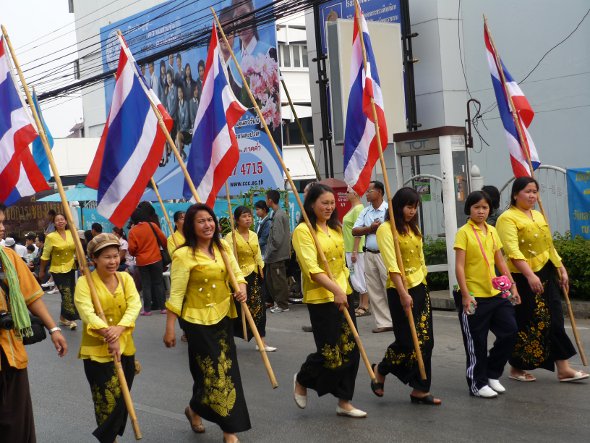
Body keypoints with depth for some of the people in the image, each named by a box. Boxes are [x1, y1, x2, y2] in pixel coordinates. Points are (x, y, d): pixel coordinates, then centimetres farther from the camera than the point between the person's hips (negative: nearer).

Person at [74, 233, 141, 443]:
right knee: (109, 401, -2)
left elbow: (134, 305, -11)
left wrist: (119, 328, -29)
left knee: (122, 399, 14)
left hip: (125, 347, 5)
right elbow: (87, 312, -24)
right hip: (97, 350, -4)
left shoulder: (125, 278, 4)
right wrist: (108, 334, -38)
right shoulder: (84, 282, -9)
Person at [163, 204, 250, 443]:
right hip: (198, 320, -7)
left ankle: (195, 409, 37)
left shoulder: (223, 247, 4)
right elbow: (176, 294, -16)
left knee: (225, 369, 14)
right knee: (212, 371, -2)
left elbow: (236, 272, 8)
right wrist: (169, 329, -17)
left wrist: (241, 287, -16)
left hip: (223, 316, 7)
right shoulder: (184, 255, -16)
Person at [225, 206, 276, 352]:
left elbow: (258, 257, 13)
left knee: (259, 307, 3)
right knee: (238, 308, 2)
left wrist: (261, 273, 10)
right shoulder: (231, 236, -10)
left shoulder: (254, 235, 10)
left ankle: (261, 341, 7)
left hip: (254, 276, 6)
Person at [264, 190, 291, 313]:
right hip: (276, 255, 10)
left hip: (277, 255, -10)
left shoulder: (278, 216, -18)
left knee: (279, 280, -1)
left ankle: (282, 305, 6)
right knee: (270, 279, 16)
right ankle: (277, 302, 23)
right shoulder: (281, 213, 13)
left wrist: (269, 253, -13)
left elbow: (277, 238, -22)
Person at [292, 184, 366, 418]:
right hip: (320, 298, -7)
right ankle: (302, 380, 25)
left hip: (343, 294, 7)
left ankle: (344, 401, 16)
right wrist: (335, 289, -30)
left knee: (350, 349, 6)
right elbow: (312, 268, -22)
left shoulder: (335, 228, 12)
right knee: (330, 352, -4)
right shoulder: (303, 230, -12)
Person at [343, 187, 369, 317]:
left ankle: (365, 307, -1)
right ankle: (361, 305, 19)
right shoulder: (352, 208, 15)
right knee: (356, 278, 13)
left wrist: (354, 251, -22)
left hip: (356, 249, -10)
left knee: (359, 277, -6)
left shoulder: (358, 209, -15)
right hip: (350, 249, 10)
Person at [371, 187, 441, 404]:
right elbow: (391, 264, -18)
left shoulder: (414, 229, 13)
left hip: (420, 287, 7)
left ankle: (420, 389, 12)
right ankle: (380, 370, 20)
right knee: (407, 341, -6)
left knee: (425, 340, 4)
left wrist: (423, 284, 15)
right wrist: (403, 293, -24)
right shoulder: (386, 229, -10)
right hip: (400, 290, -7)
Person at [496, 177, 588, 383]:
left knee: (554, 320, 5)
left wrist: (562, 270, 16)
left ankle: (563, 369, 8)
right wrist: (530, 276, -29)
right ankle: (517, 368, 16)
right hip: (524, 279, -7)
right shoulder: (508, 218, -10)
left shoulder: (538, 216, 16)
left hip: (546, 275, 7)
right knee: (526, 323, 0)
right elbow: (513, 251, -21)